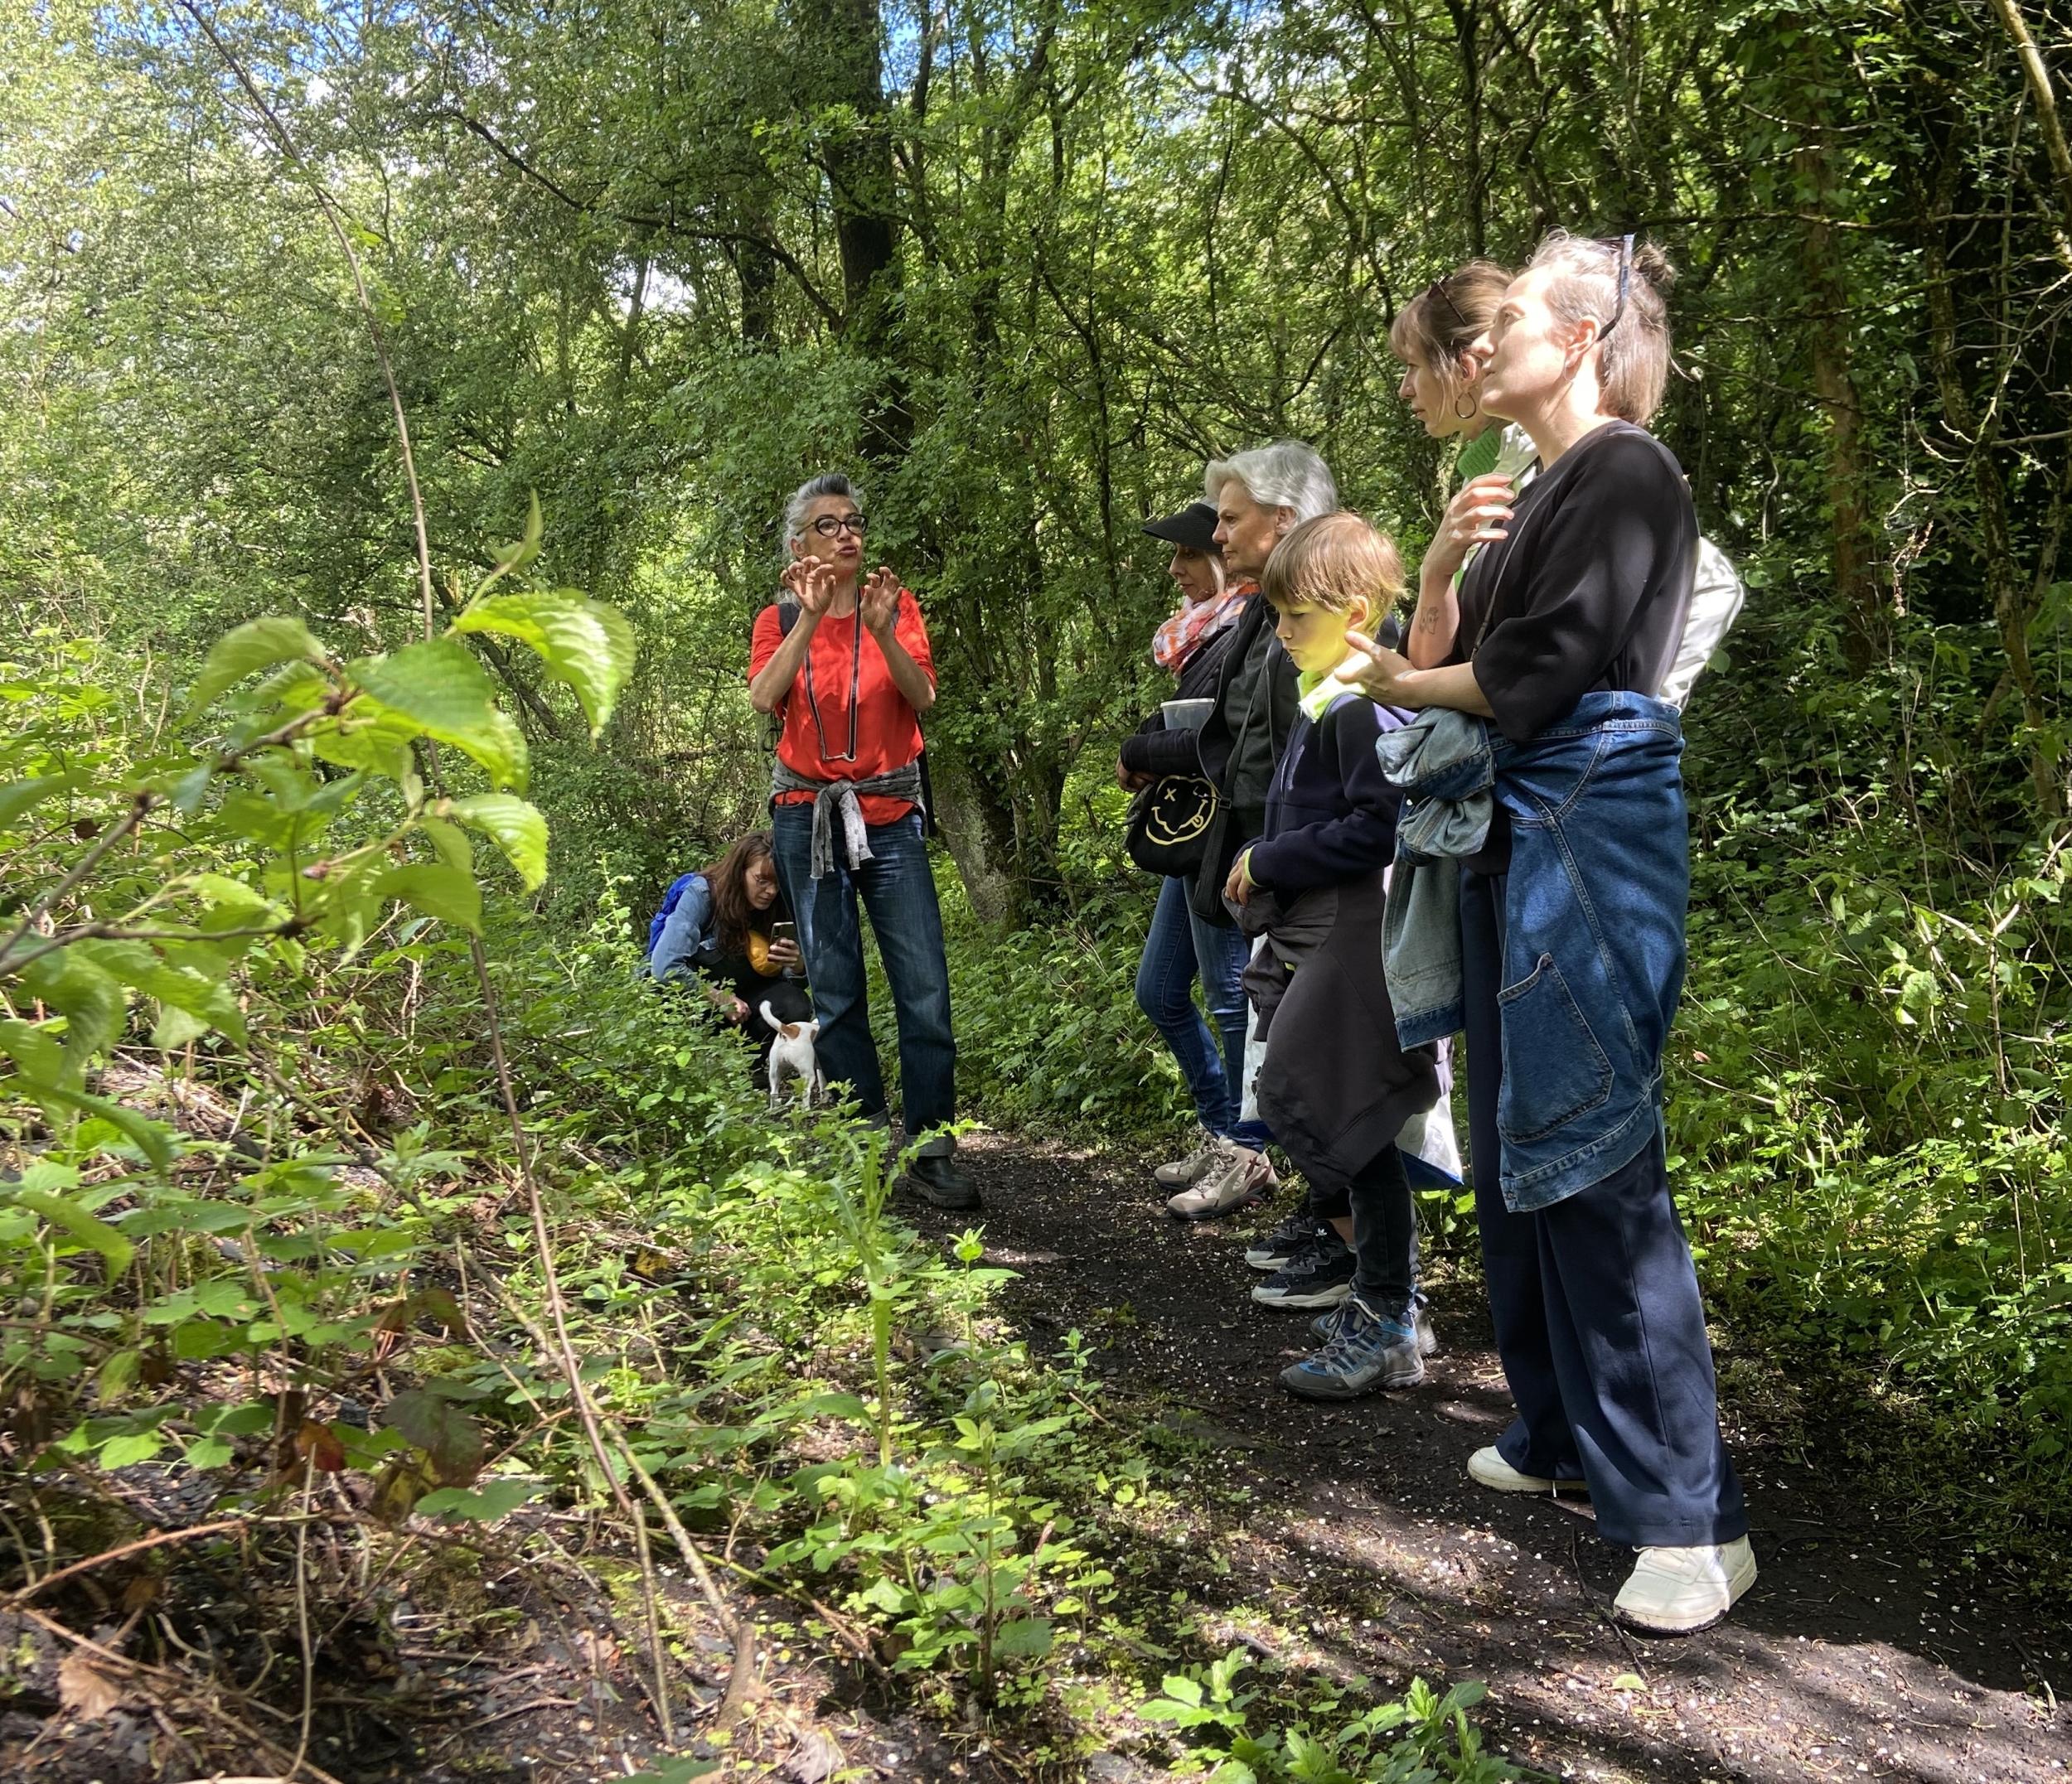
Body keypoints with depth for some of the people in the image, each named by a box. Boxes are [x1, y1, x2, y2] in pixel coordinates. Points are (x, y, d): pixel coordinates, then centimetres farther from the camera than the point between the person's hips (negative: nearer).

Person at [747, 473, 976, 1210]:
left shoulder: (896, 603, 5)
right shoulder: (781, 619, 7)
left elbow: (923, 698, -8)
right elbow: (764, 697, -12)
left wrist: (882, 631, -21)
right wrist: (810, 619, -19)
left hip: (889, 813, -1)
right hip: (808, 815, 1)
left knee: (925, 987, -8)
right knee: (835, 991, 5)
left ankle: (931, 1149, -2)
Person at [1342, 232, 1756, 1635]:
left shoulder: (1624, 472, -9)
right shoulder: (1539, 492, 18)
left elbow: (1535, 676, -17)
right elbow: (1445, 658, 14)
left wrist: (1403, 683, 0)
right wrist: (1444, 563, -4)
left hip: (1587, 832, -10)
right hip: (1502, 837, 10)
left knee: (1595, 1163, -11)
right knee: (1513, 1149, 13)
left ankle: (1691, 1515, -3)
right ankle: (1564, 1430, 27)